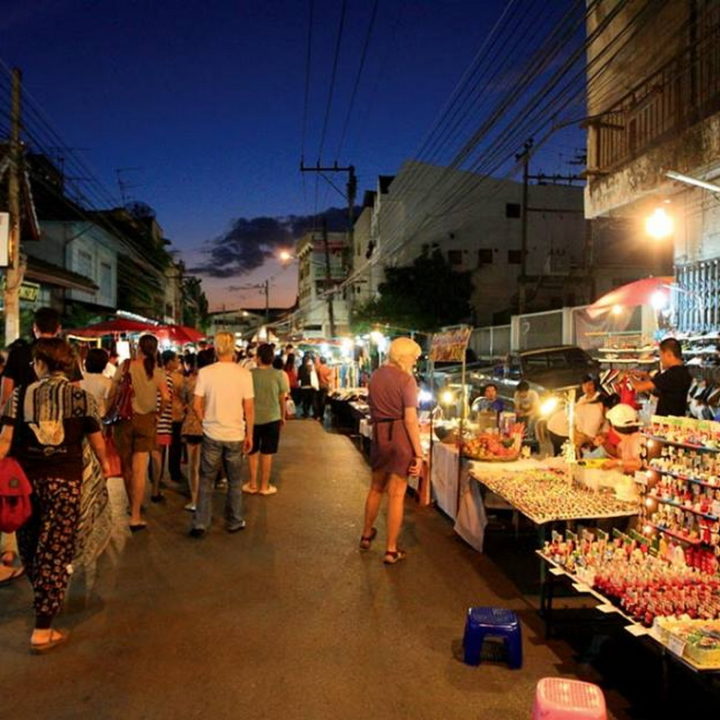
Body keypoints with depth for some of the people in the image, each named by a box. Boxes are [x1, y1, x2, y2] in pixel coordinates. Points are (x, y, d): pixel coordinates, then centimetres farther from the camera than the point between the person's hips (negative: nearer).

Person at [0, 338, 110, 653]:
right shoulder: (83, 397, -2)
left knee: (30, 546, 23)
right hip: (65, 482, -2)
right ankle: (42, 630, 6)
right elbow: (96, 441, 4)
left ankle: (43, 598, 44)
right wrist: (105, 464, 23)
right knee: (55, 552, 4)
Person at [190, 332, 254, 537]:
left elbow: (197, 405, -5)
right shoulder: (244, 373, -8)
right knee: (234, 481, 14)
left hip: (212, 434, 0)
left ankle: (200, 524, 13)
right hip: (236, 435, 0)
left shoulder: (205, 372, -7)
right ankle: (234, 522, 25)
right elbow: (249, 409, -7)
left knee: (206, 480, 11)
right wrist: (249, 435, 3)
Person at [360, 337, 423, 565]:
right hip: (400, 436, -6)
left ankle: (366, 535, 39)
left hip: (378, 435, 6)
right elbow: (411, 420, -16)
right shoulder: (406, 379, -13)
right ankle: (391, 550, 12)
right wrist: (418, 453, -14)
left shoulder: (376, 375, 8)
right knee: (396, 494, 3)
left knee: (376, 487, 23)